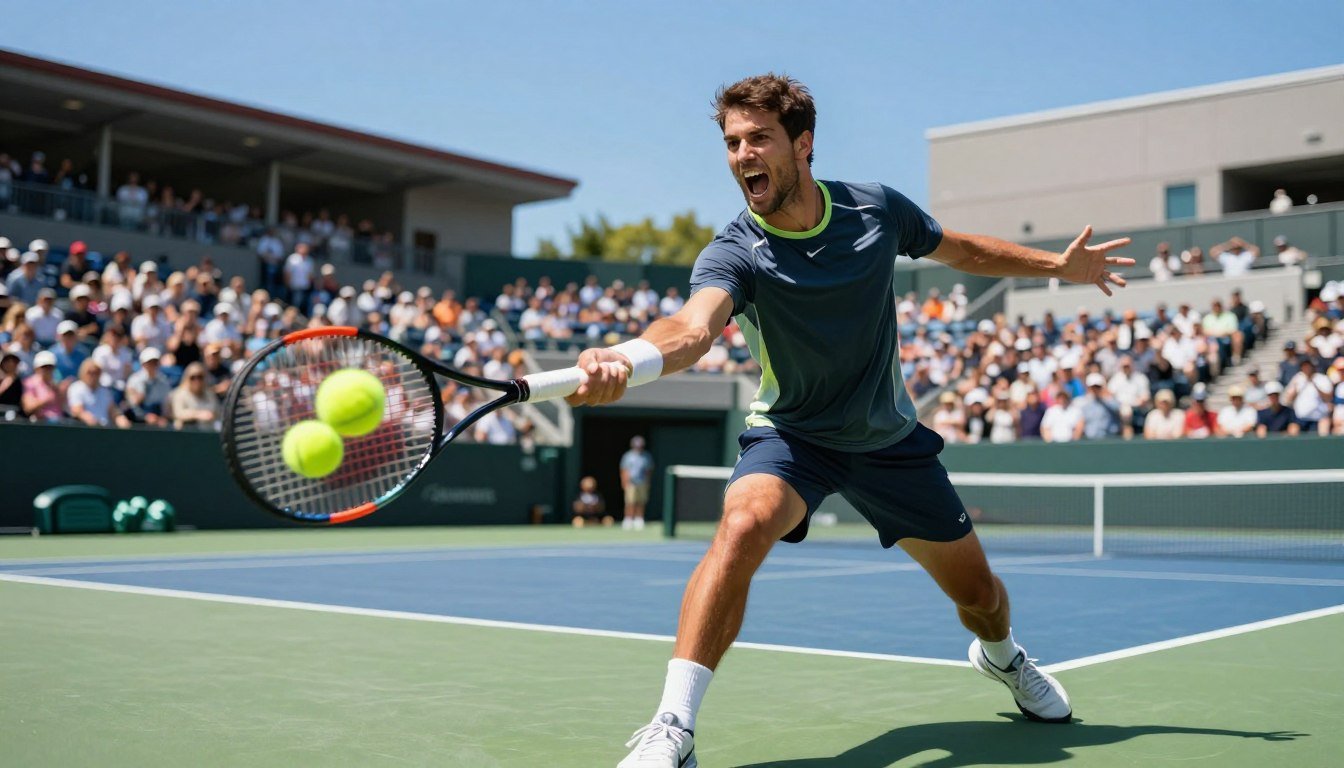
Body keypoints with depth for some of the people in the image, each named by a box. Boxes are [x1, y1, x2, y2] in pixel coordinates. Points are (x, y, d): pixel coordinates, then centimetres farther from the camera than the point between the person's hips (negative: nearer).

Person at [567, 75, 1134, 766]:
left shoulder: (877, 209, -11)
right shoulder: (734, 254, -23)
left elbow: (960, 249, 10)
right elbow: (693, 327, -45)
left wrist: (1058, 265, 13)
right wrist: (624, 358, -66)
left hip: (890, 438, 3)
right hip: (790, 435, -3)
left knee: (980, 596, 12)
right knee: (742, 526, -36)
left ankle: (1001, 657, 51)